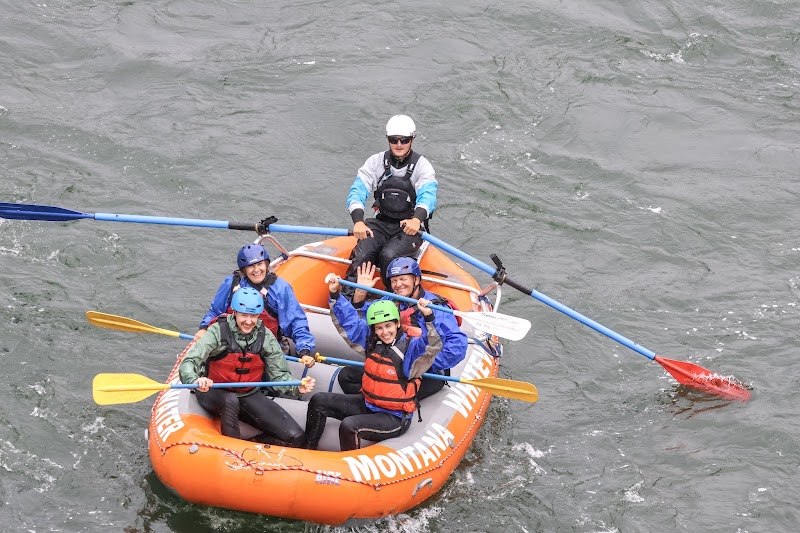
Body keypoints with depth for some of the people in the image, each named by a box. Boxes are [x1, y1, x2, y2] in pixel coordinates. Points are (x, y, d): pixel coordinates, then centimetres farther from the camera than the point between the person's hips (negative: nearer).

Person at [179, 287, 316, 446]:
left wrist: (297, 388, -27)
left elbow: (279, 375, -5)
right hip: (215, 393, -3)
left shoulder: (265, 336, -7)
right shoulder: (219, 331, -18)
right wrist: (196, 381, -52)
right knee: (231, 401, -42)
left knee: (296, 437, -13)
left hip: (249, 396, 3)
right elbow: (188, 363, -28)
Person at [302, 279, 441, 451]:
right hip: (368, 404, 8)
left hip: (395, 419, -8)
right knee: (319, 401, 8)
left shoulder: (411, 348, -18)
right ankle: (308, 449, 21)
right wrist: (334, 294, -2)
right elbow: (347, 320, 6)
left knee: (349, 425, -31)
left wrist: (428, 317, -48)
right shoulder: (371, 341, 0)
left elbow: (434, 346, -35)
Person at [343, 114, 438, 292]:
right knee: (363, 253, -28)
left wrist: (417, 219, -45)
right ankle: (347, 297, -30)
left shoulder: (422, 166, -5)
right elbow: (357, 192, -8)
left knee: (389, 256, -31)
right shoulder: (377, 161, 2)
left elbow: (428, 196, -22)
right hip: (381, 223, 2)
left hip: (410, 226, -2)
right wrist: (358, 221, -28)